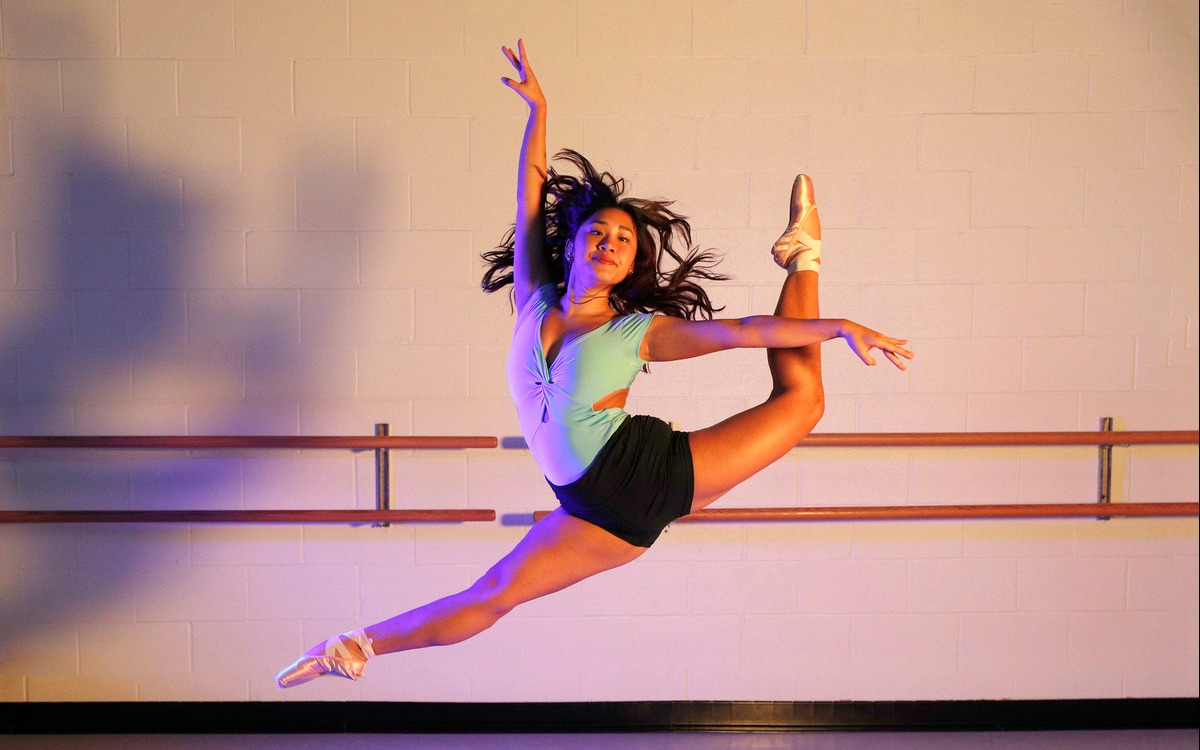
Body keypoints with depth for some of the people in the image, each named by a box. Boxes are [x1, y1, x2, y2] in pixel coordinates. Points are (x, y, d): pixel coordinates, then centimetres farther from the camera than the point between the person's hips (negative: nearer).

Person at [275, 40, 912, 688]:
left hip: (654, 467, -1)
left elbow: (740, 330, -5)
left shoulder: (639, 331, -2)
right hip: (607, 511, 1)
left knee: (800, 398, -3)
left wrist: (840, 327, -11)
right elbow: (530, 197, 6)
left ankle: (802, 255, 14)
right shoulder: (535, 304, 5)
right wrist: (537, 108, 6)